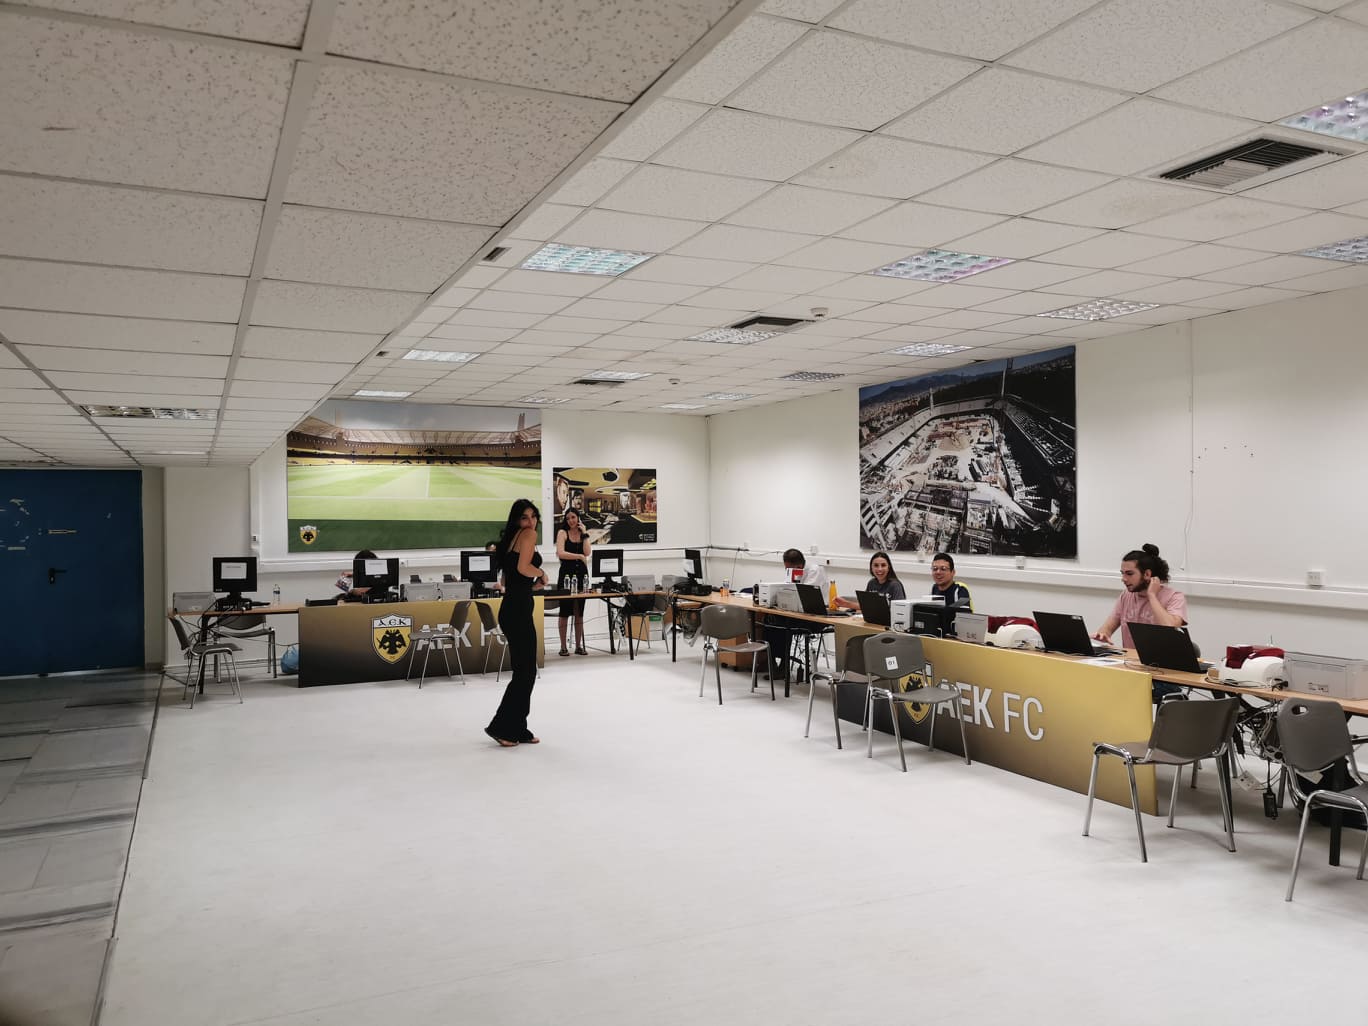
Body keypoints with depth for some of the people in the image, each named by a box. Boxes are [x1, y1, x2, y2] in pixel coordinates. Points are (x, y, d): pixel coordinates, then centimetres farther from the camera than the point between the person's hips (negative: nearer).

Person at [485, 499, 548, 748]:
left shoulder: (511, 539, 20)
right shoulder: (528, 534, -7)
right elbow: (523, 567, -21)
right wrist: (541, 573, -4)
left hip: (510, 609, 10)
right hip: (518, 610, -10)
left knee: (524, 671, 14)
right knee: (525, 672, -4)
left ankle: (518, 729, 18)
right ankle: (500, 726, 1)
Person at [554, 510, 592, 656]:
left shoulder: (583, 534, 11)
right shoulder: (562, 533, 0)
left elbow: (587, 553, -4)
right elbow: (561, 553, -14)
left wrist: (584, 534, -3)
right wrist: (579, 556, -13)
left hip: (581, 573, 4)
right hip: (567, 572, -4)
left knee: (579, 612, 7)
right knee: (565, 611, -1)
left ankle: (579, 646, 12)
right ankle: (563, 647, 4)